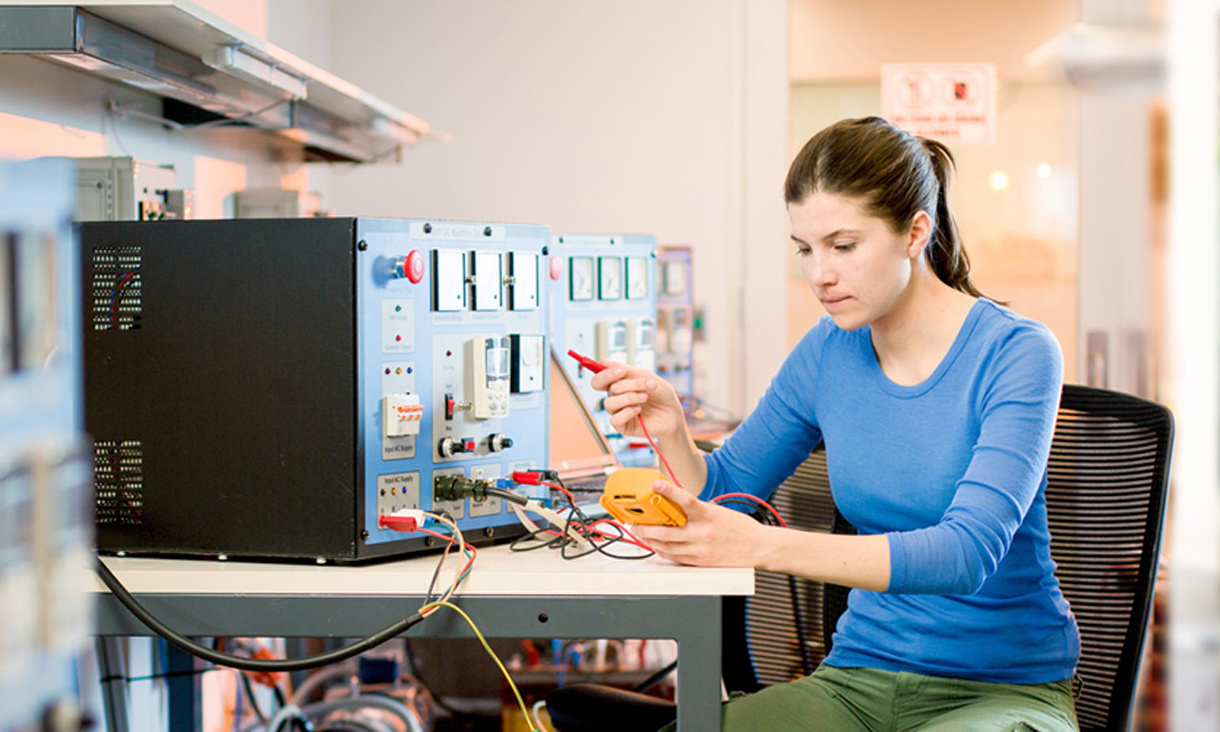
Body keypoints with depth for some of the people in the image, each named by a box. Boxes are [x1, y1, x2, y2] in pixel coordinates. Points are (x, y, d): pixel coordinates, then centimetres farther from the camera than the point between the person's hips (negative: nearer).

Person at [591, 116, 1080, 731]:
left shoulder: (1016, 353, -14)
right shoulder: (828, 353, 3)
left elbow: (967, 552, -27)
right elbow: (722, 491, 12)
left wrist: (766, 547, -36)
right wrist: (671, 431, -11)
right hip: (862, 676, 4)